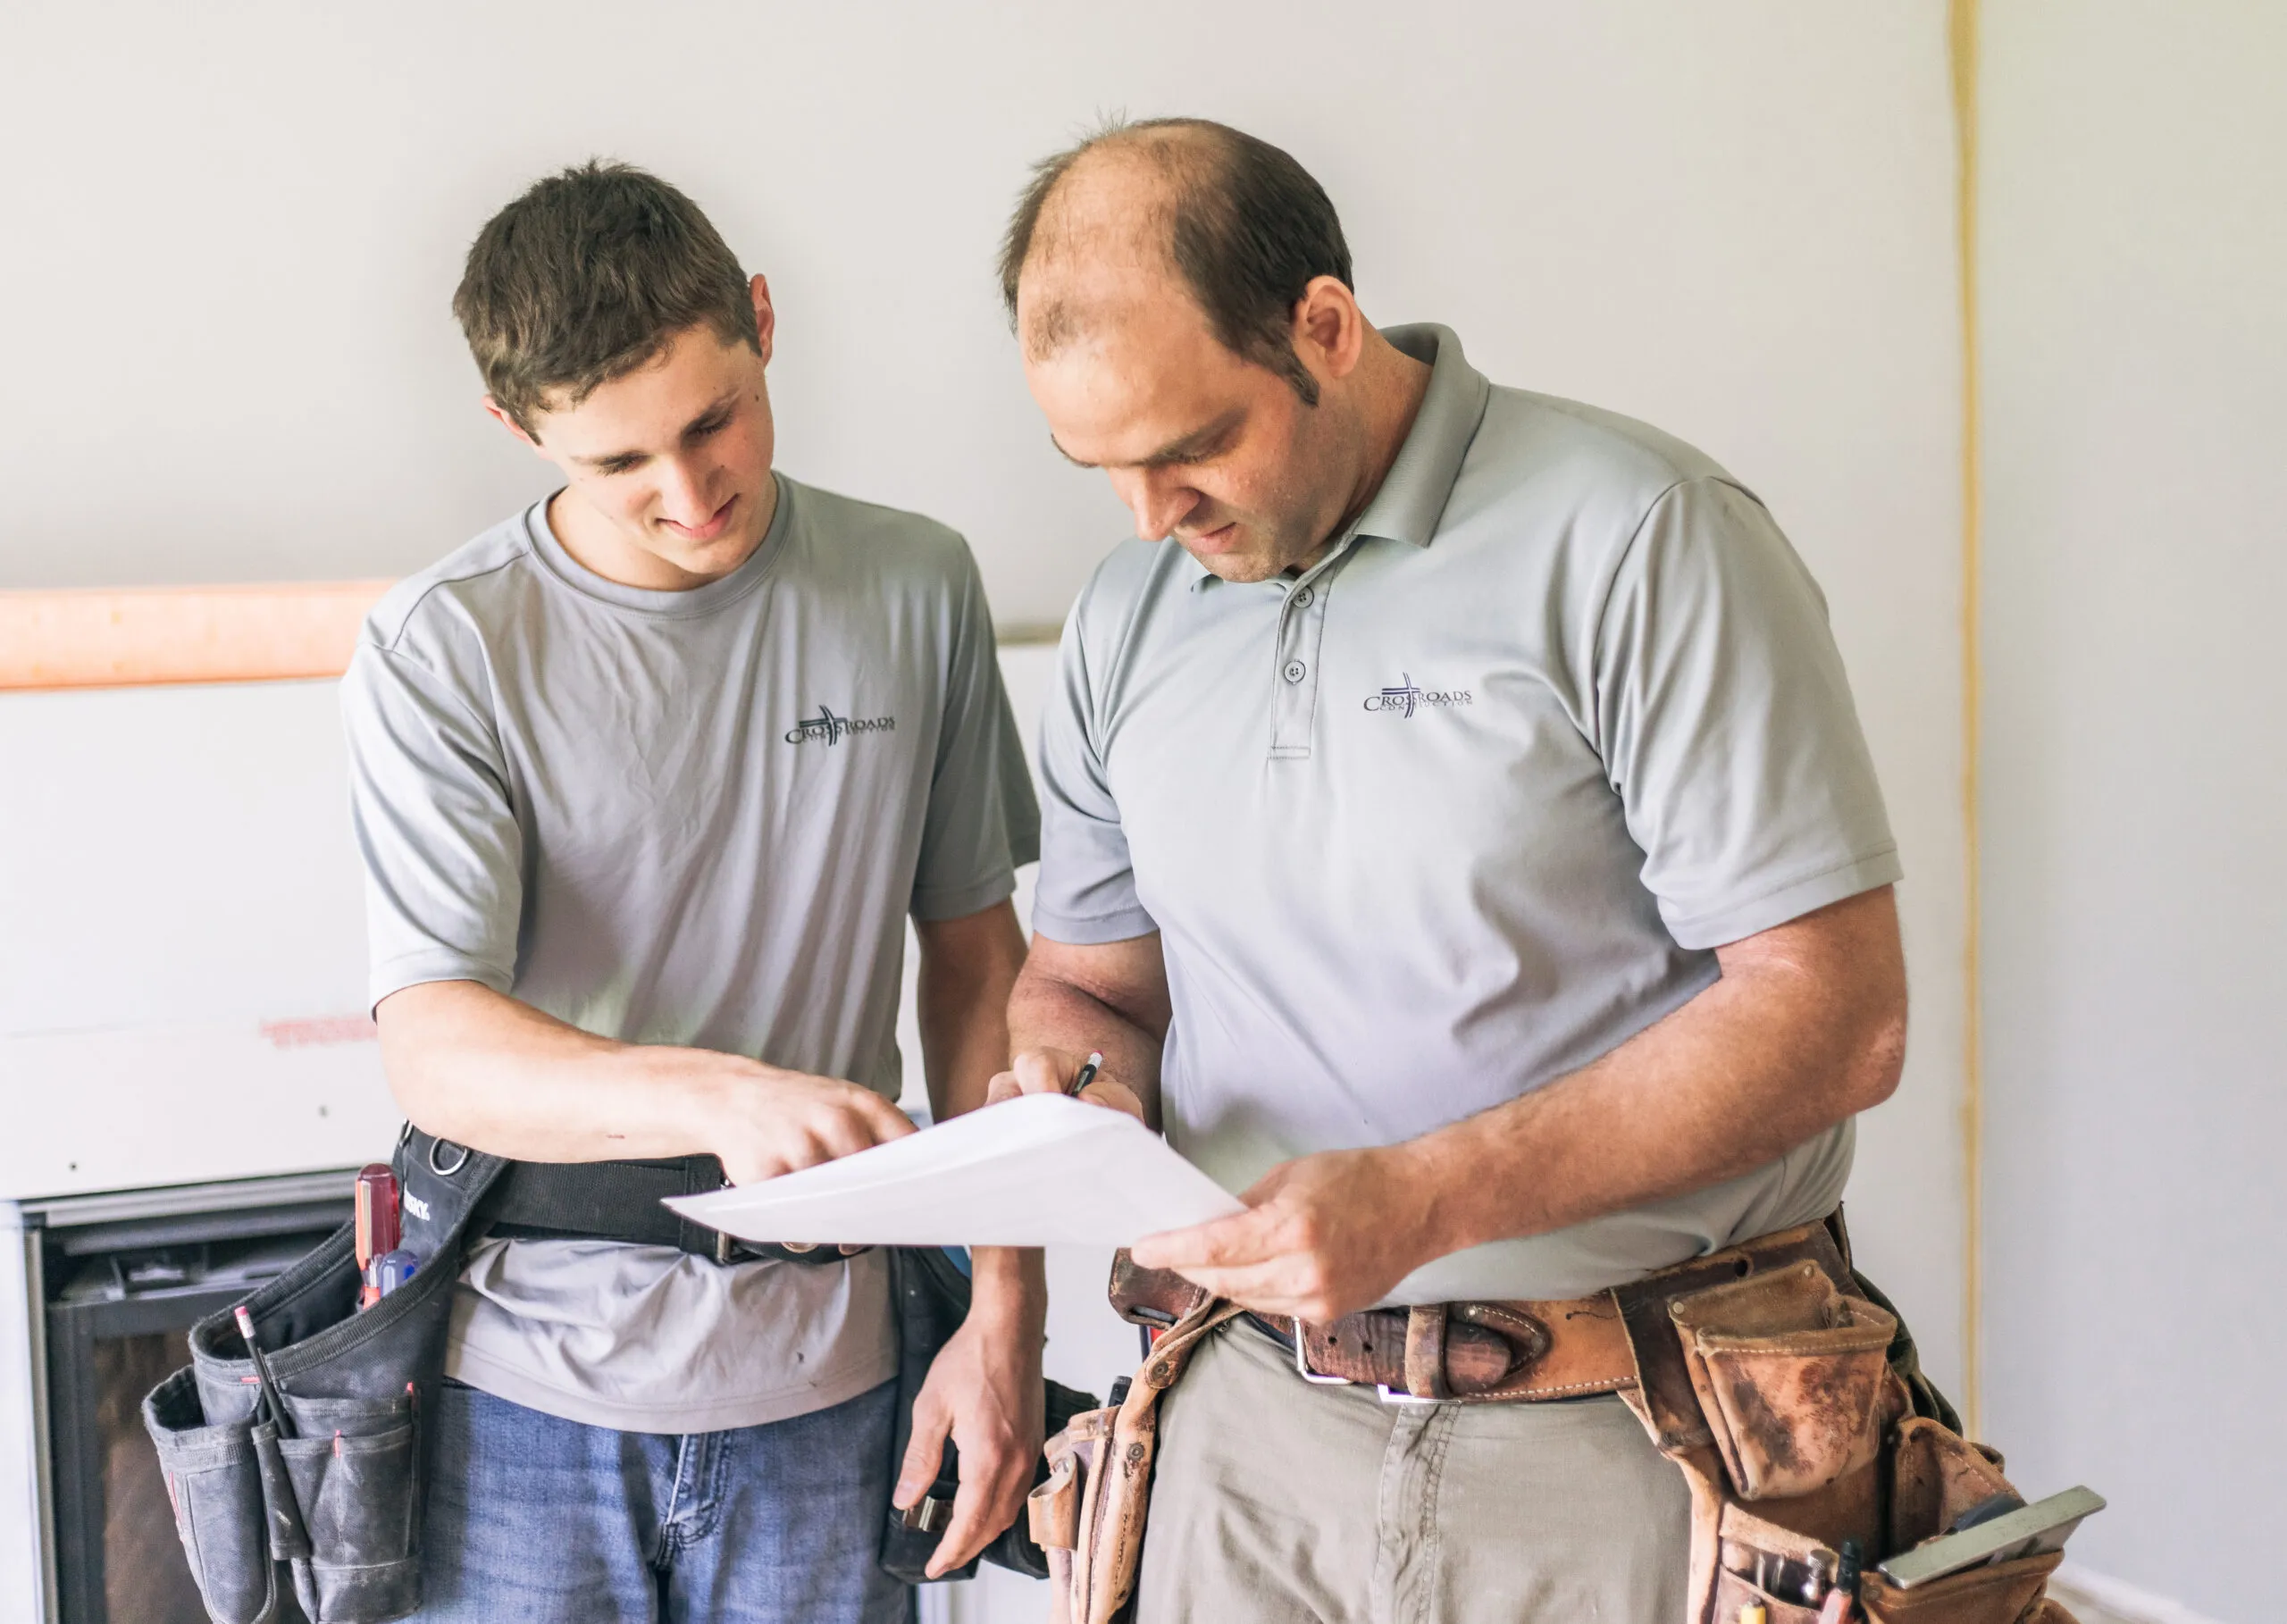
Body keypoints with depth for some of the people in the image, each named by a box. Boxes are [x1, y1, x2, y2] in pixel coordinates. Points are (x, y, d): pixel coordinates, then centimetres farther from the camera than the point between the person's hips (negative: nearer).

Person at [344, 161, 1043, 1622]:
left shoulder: (917, 591, 1)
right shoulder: (446, 652, -8)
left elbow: (976, 958, 7)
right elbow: (436, 1051, -15)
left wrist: (1007, 1313, 1)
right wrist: (722, 1096, -33)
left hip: (820, 1373, 2)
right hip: (534, 1388, -1)